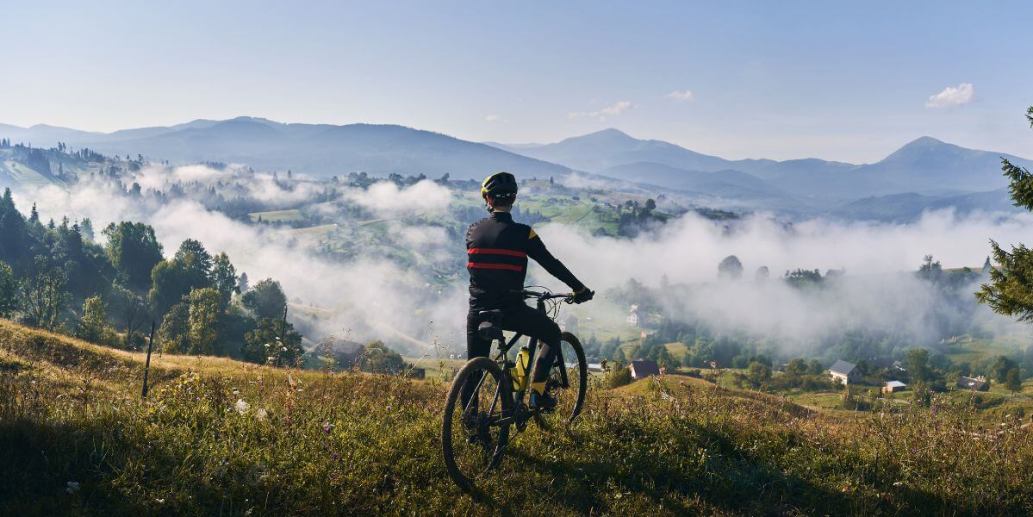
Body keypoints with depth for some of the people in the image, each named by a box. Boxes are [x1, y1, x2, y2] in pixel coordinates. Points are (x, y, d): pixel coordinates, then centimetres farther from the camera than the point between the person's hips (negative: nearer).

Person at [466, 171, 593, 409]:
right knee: (552, 334, 19)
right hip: (510, 310, -4)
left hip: (478, 311, 4)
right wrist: (580, 289, 8)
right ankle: (537, 392, 10)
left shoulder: (473, 230, 4)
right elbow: (551, 264, -3)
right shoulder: (522, 233, -8)